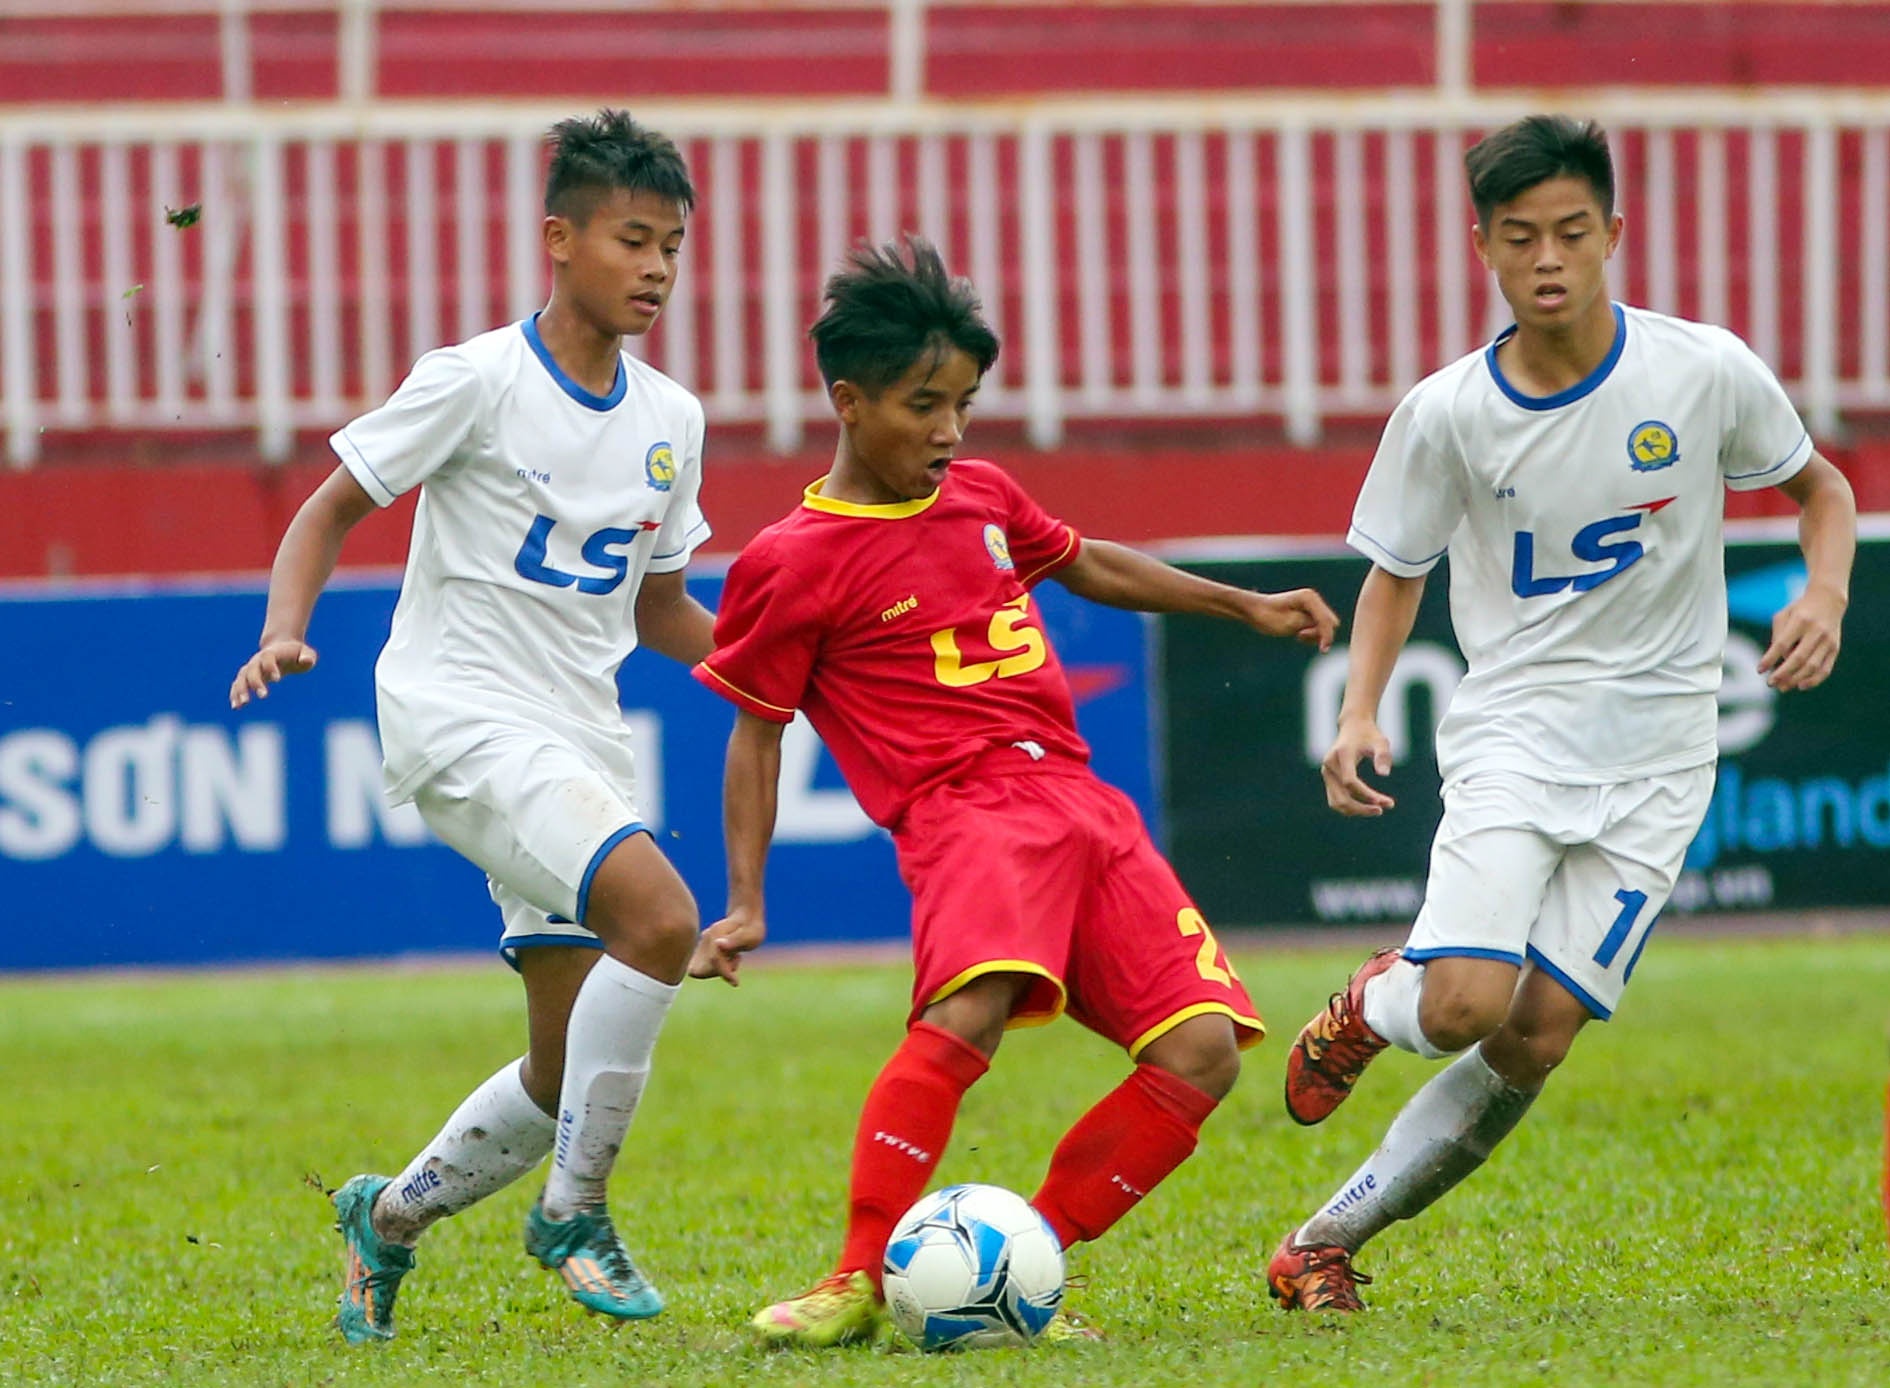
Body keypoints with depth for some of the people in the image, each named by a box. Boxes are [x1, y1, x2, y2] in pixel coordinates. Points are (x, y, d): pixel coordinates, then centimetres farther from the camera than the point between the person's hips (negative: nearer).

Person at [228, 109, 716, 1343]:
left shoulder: (669, 419, 9)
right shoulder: (479, 383, -9)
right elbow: (333, 508, -2)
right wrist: (286, 630, -19)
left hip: (580, 747, 7)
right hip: (461, 719, -7)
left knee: (571, 1075, 5)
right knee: (660, 917, -29)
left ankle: (395, 1215, 31)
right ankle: (575, 1207, -13)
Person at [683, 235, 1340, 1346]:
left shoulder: (983, 497, 17)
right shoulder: (791, 566, -1)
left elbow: (1088, 565, 35)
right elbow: (756, 729, 5)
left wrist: (1246, 606, 36)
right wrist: (745, 904, 0)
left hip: (1081, 800, 7)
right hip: (964, 806, -7)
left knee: (1203, 1050, -9)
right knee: (972, 1005, -37)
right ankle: (859, 1283, -31)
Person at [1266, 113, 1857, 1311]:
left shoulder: (1704, 372, -8)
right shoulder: (1447, 414, -7)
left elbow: (1819, 485, 10)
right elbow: (1398, 570, 8)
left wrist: (1826, 593, -11)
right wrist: (1360, 713, -8)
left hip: (1655, 755, 1)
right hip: (1512, 729, -1)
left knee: (1535, 1040, -7)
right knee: (1466, 1004, -21)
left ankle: (1332, 1241, 8)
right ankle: (1374, 1005, 17)